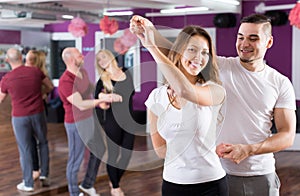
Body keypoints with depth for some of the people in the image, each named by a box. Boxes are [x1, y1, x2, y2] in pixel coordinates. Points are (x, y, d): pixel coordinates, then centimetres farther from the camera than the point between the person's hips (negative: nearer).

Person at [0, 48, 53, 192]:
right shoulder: (35, 72, -6)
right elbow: (50, 87, 10)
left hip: (19, 118, -2)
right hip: (38, 115, 2)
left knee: (25, 150, 7)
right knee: (43, 143, 22)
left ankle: (28, 183, 15)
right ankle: (44, 175, 22)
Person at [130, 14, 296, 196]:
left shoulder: (281, 83, 0)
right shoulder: (221, 67, -3)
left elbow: (288, 135, -2)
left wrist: (247, 150, -16)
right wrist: (150, 31, -31)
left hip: (261, 176, 1)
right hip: (220, 172, -1)